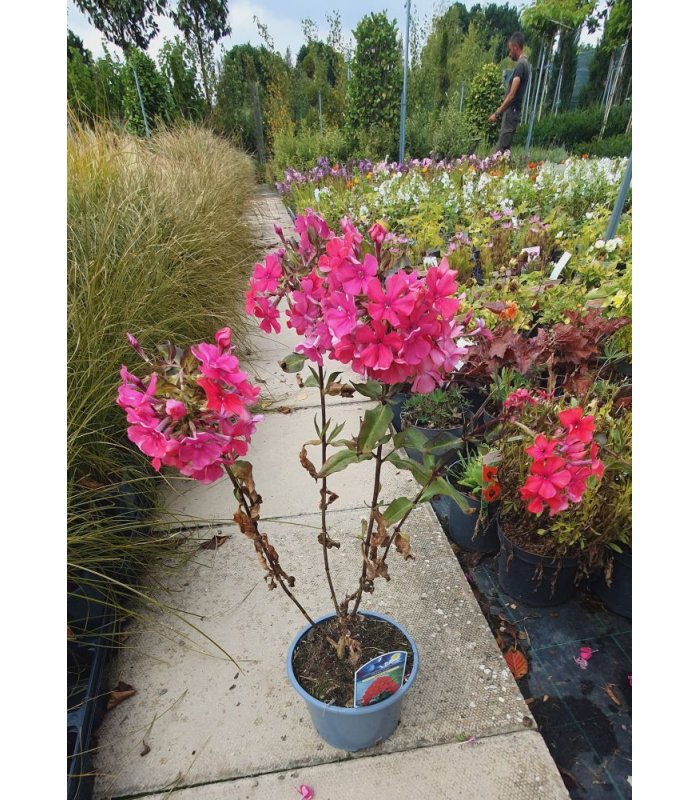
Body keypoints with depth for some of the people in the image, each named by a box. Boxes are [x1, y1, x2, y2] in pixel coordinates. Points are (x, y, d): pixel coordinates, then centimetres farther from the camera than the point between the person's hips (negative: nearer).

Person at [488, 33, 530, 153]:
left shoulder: (520, 65, -13)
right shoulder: (523, 63, 17)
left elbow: (512, 95, -19)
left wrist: (497, 113, -17)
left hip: (512, 111, -10)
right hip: (513, 110, 10)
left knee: (501, 149, -11)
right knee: (505, 147, 9)